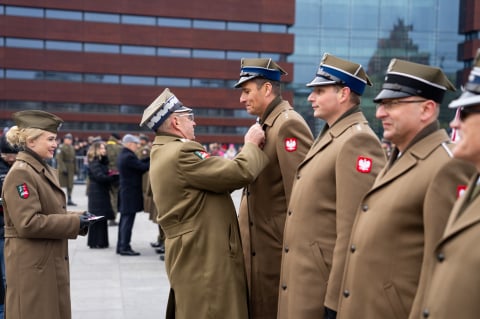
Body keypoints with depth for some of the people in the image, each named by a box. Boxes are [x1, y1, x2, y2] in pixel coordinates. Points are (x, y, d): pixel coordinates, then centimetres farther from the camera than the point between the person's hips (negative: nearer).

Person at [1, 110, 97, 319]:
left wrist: (78, 217, 1)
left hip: (52, 261, 9)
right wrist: (75, 222, -20)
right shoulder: (20, 173, -17)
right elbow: (27, 223, -25)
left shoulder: (45, 171, 13)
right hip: (32, 265, -9)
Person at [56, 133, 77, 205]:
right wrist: (63, 168, -20)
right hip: (63, 169, -6)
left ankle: (69, 200, 13)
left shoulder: (72, 148, 12)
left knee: (70, 185, 7)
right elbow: (59, 159, -16)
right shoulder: (61, 147, -10)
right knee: (61, 184, -1)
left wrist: (75, 169, 11)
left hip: (70, 169, 6)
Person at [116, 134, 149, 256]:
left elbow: (139, 163, 12)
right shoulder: (129, 156, -19)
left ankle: (121, 246, 19)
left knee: (124, 220, 13)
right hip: (131, 192, -10)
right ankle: (125, 247, -2)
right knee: (128, 221, -6)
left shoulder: (123, 155, 13)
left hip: (125, 191, 10)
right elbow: (143, 167, -19)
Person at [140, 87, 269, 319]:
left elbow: (219, 177, 16)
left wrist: (250, 148, 12)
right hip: (204, 257, -11)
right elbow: (239, 173, -21)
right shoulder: (181, 153, -20)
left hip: (194, 255, 11)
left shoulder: (165, 153, 14)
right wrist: (251, 144, -3)